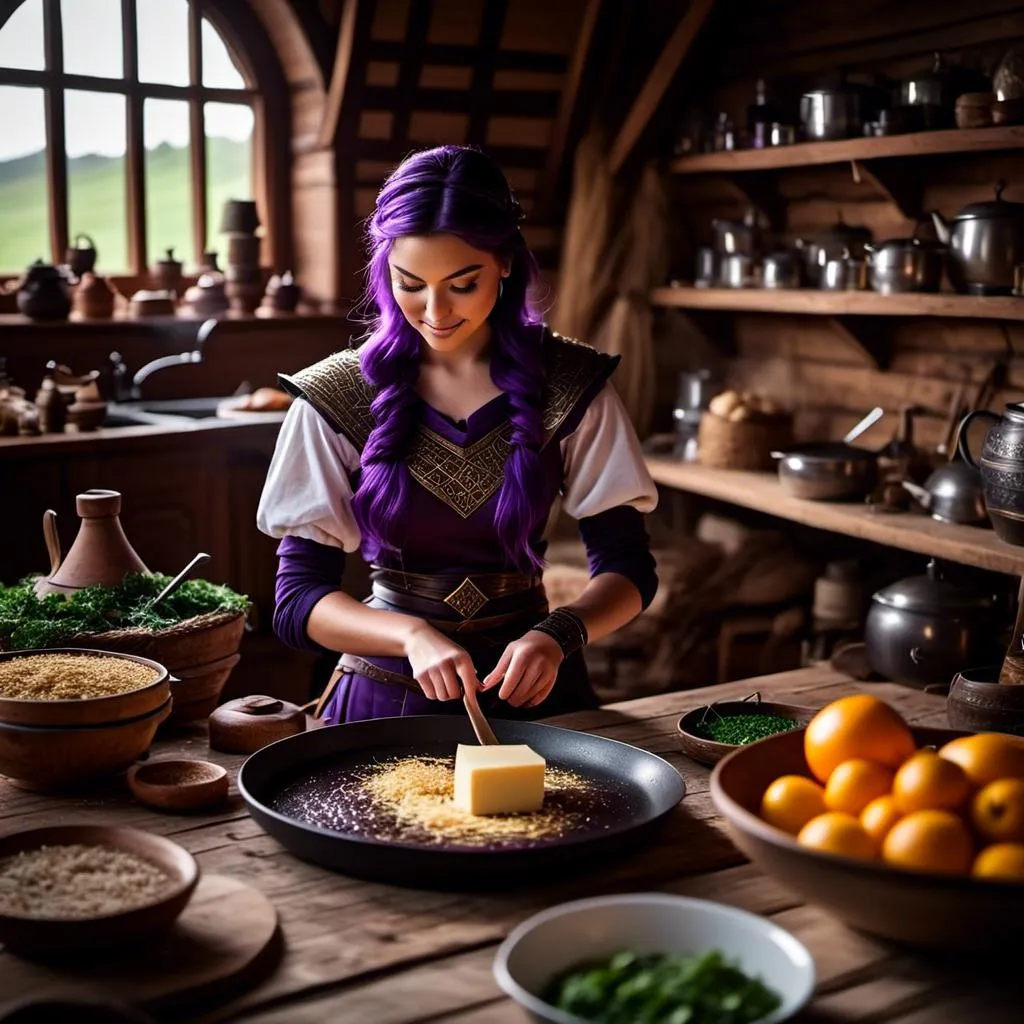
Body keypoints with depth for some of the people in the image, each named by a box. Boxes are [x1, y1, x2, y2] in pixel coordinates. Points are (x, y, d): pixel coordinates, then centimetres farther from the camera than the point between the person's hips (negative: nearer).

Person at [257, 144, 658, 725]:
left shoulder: (568, 385, -2)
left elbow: (628, 569, 1)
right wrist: (413, 635, -22)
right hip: (388, 694, 0)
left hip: (529, 686, 1)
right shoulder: (337, 398, -3)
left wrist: (558, 635, -19)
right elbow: (297, 600, -4)